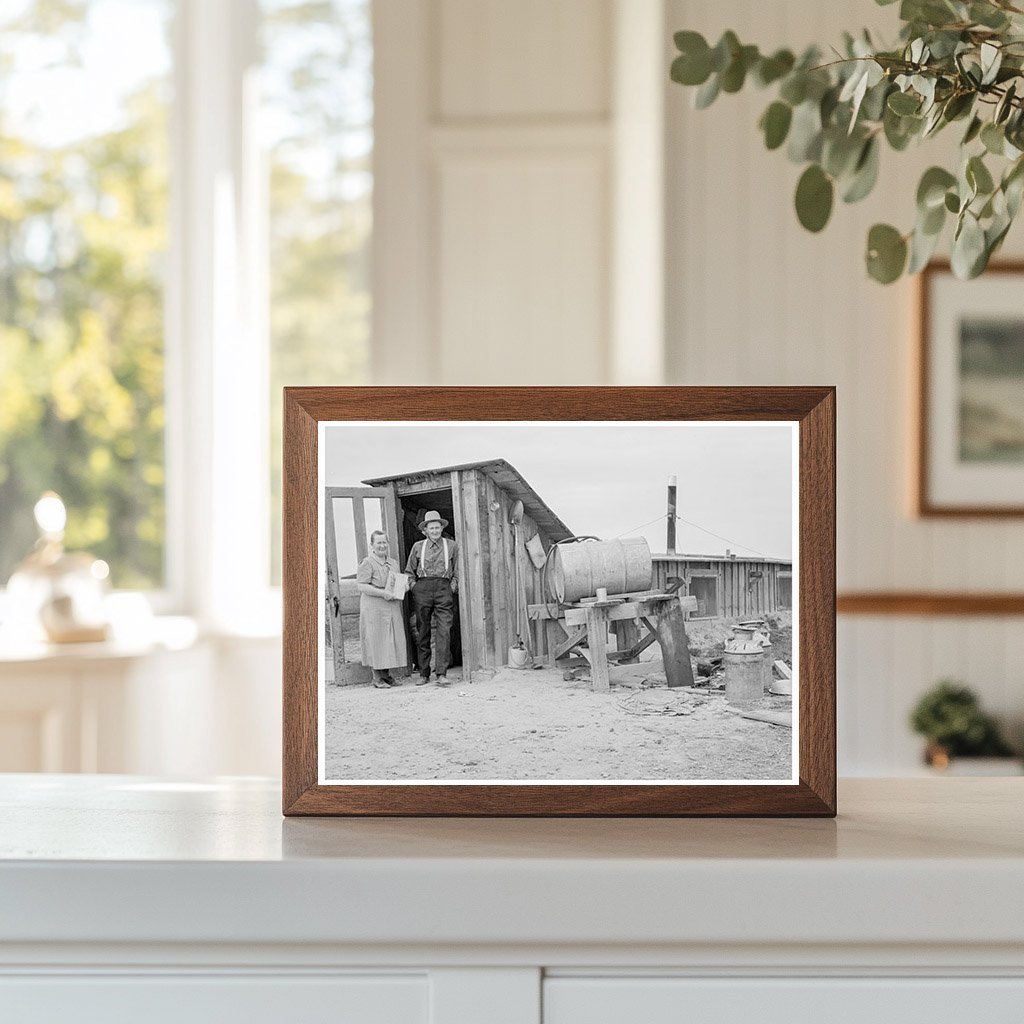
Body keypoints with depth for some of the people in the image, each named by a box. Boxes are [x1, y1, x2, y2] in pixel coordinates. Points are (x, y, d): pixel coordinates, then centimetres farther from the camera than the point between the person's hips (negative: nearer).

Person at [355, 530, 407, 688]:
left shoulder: (393, 563, 18)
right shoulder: (367, 563, -6)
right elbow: (362, 586, -13)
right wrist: (382, 593, -21)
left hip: (392, 607, 7)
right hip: (374, 608, -7)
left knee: (393, 639, 6)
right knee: (376, 640, -5)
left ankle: (387, 674, 17)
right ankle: (377, 678, 0)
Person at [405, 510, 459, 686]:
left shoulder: (451, 546, 11)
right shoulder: (418, 547, 13)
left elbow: (457, 571, 15)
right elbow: (409, 571, 19)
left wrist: (454, 585, 2)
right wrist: (414, 586, 7)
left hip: (444, 588, -1)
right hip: (422, 589, 1)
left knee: (444, 631, -11)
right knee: (422, 632, 1)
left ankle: (442, 674, -14)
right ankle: (424, 673, 7)